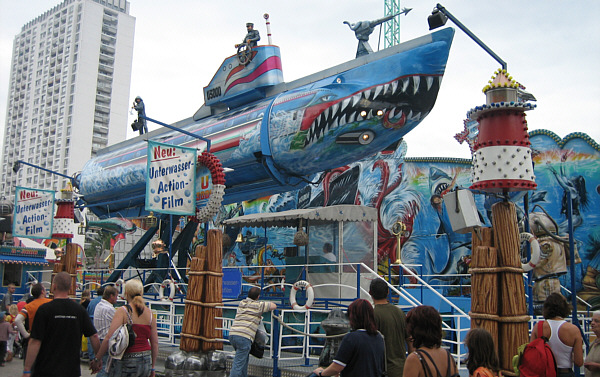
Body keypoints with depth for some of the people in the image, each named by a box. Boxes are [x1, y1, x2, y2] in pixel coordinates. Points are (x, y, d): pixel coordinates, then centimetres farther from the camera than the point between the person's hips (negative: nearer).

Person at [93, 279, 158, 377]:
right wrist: (152, 368, 16)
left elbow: (109, 338, -15)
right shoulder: (149, 313, 5)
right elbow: (155, 343, 7)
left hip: (126, 361, -5)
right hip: (146, 362, 5)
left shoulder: (122, 311, -8)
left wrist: (97, 359, -5)